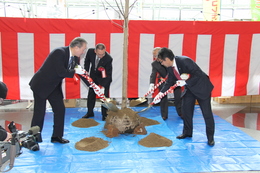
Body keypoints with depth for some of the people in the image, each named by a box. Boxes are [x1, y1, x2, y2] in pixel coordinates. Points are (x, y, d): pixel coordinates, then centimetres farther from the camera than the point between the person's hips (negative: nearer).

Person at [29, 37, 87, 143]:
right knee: (39, 112, -3)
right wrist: (75, 71, -20)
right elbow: (61, 72, -32)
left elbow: (79, 71, 6)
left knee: (60, 109, 5)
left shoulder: (75, 57, -1)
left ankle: (57, 136, 17)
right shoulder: (59, 52, -26)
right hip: (41, 85, -8)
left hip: (54, 86, 8)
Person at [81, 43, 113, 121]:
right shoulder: (90, 51, -25)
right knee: (91, 94, 11)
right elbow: (87, 61, -1)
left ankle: (105, 114, 9)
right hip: (94, 76, 4)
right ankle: (90, 112, 26)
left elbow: (108, 74, -31)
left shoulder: (108, 59, -35)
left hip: (105, 77, -4)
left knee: (104, 95, -6)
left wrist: (103, 85, -38)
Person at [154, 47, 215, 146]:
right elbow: (169, 82, 4)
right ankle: (187, 132, 27)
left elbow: (198, 74, -29)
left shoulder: (184, 61, -30)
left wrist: (185, 82, -31)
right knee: (186, 111, 10)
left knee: (207, 113, -1)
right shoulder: (170, 68, -5)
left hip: (202, 87, -8)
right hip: (189, 89, 8)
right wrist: (161, 93, -6)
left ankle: (210, 137, 12)